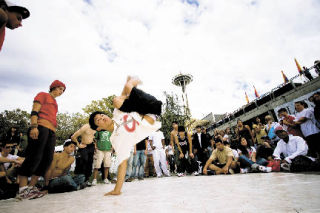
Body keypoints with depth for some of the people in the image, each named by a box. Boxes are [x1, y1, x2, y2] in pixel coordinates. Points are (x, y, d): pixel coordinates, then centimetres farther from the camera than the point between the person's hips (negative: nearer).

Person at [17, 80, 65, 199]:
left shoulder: (54, 102, 29)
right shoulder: (43, 95, 9)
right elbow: (34, 111, -4)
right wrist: (34, 126, -18)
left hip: (51, 131, 8)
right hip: (41, 127, -8)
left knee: (47, 159, 2)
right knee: (34, 157, -11)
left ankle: (31, 187, 10)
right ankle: (22, 190, -3)